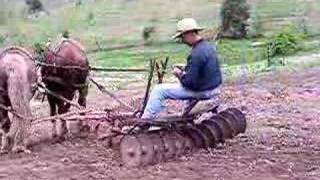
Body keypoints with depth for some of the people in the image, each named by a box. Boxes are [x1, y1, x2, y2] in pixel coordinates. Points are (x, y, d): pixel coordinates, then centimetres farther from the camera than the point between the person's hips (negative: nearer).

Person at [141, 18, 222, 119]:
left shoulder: (197, 53, -25)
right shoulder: (209, 46, 5)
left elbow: (190, 81, -26)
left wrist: (180, 74, -7)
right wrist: (184, 71, 9)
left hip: (202, 91, -9)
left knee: (159, 90, -5)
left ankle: (146, 120, 0)